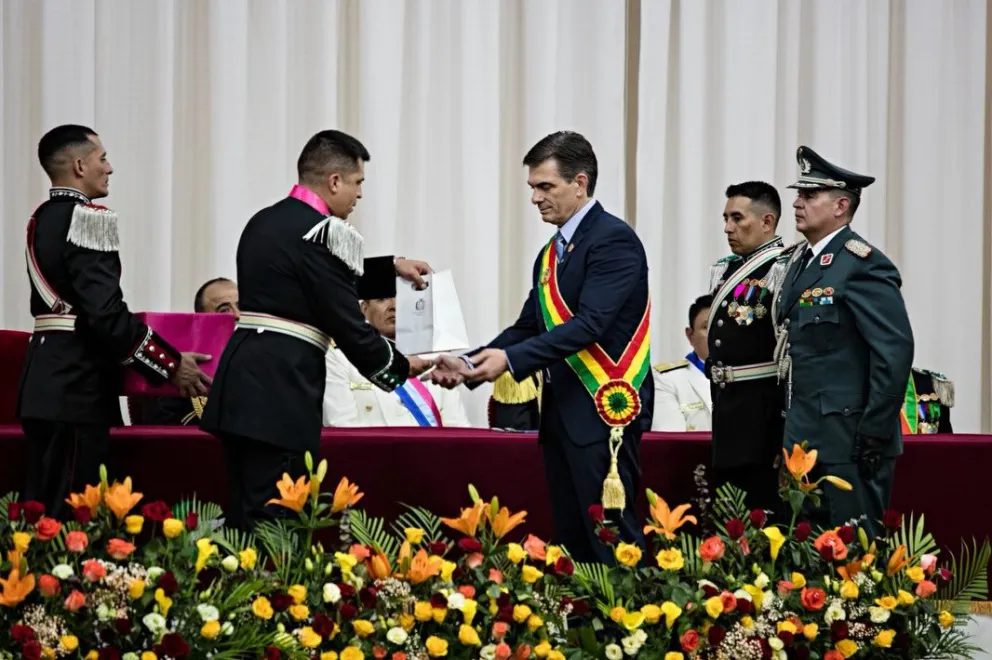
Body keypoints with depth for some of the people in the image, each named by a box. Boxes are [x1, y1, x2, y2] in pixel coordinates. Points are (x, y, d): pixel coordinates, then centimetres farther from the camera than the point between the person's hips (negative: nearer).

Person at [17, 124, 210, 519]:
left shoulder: (41, 220, 14)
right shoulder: (88, 218, -14)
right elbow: (106, 312, -22)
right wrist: (172, 365, -13)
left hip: (45, 381, 9)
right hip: (76, 386, -9)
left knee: (41, 507, 13)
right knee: (68, 514, -7)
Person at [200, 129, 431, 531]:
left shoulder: (264, 223, 17)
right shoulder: (323, 233, -11)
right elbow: (348, 325, -10)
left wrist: (391, 267, 37)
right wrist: (401, 367, 5)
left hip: (240, 385, 9)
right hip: (282, 394, -9)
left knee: (244, 516, 11)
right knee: (272, 520, -8)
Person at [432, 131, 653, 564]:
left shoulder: (614, 240, -10)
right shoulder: (552, 253, 18)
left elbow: (590, 324, -20)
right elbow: (528, 328, 17)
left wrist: (511, 359, -27)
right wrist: (470, 364, 1)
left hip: (603, 410, -9)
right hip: (561, 412, 9)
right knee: (570, 540, 9)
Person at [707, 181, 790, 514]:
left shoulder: (785, 272, -11)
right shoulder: (723, 270, 15)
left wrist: (787, 433, -17)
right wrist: (719, 405, 18)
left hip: (765, 414, -8)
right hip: (726, 412, 9)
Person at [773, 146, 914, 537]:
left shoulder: (863, 266, -12)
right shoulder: (802, 261, 15)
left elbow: (895, 352, -18)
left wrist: (873, 436, -19)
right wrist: (792, 424, 16)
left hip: (847, 444, -9)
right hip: (804, 439, 9)